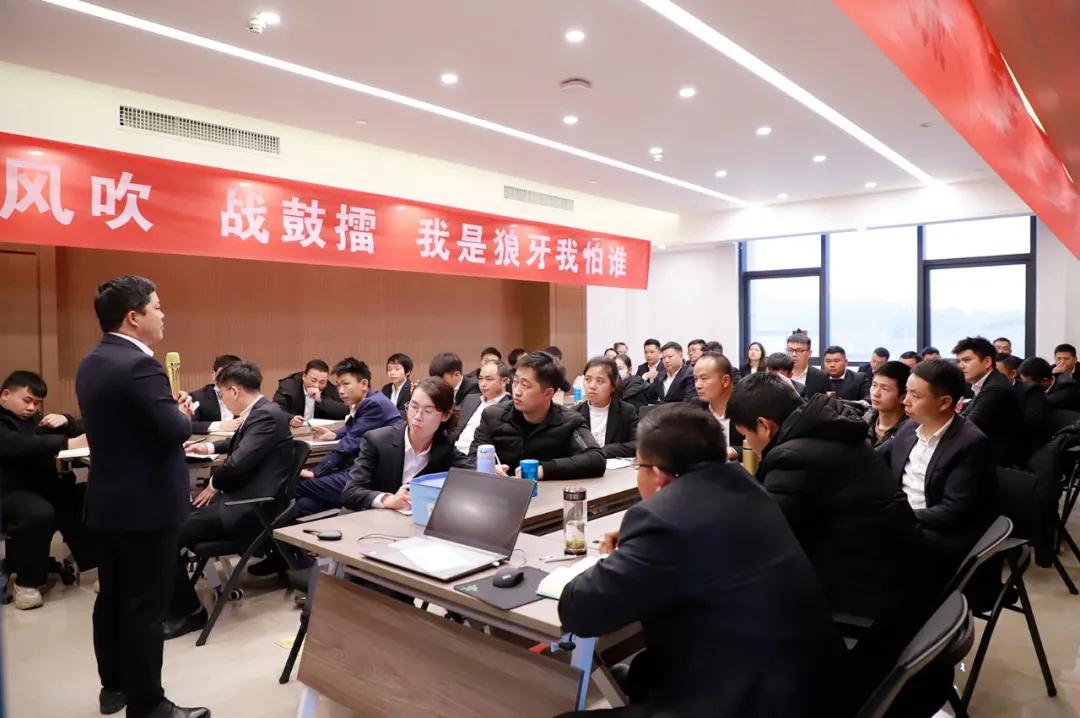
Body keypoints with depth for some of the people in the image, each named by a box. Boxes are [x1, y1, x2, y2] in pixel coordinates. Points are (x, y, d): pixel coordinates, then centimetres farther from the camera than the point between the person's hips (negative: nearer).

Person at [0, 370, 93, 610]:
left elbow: (82, 434, 22)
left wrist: (66, 421, 0)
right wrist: (67, 443, -30)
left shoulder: (35, 419, 21)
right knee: (40, 514, -35)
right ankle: (26, 581, -14)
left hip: (45, 486, 6)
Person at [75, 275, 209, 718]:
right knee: (145, 608, 1)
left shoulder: (91, 364, 9)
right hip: (146, 506, -10)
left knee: (113, 598, 19)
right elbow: (174, 431, -24)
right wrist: (184, 412, -3)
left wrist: (172, 410, 10)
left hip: (108, 501, 10)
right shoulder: (139, 365, -21)